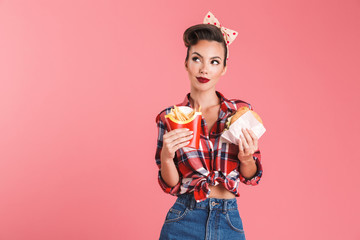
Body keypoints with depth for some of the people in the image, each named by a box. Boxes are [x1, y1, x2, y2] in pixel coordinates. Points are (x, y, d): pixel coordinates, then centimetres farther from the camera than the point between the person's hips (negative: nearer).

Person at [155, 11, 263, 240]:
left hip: (229, 222, 1)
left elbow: (252, 177, 5)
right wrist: (166, 157, -20)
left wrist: (246, 158, -16)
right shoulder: (169, 118, -3)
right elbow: (171, 185, -1)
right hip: (184, 222, -1)